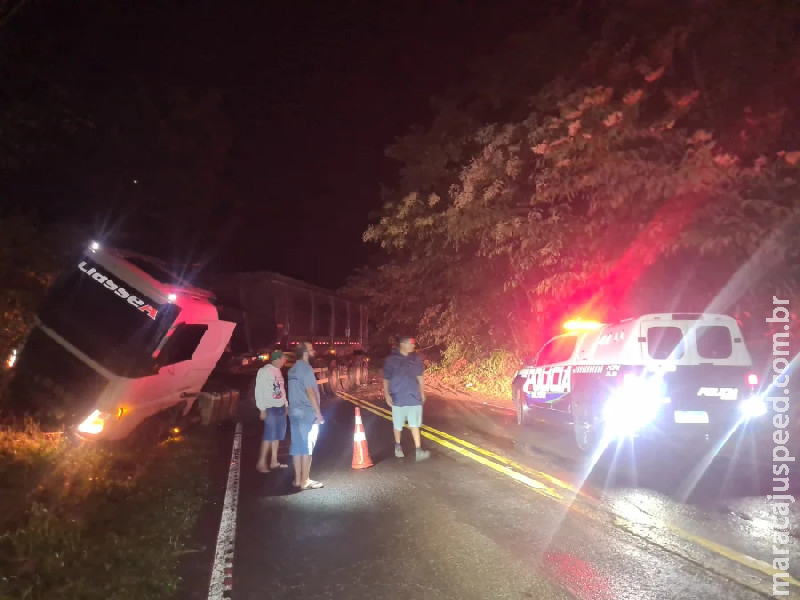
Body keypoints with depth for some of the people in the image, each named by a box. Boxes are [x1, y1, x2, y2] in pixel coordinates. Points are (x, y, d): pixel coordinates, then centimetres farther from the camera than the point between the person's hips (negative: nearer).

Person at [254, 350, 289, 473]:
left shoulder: (278, 371, 12)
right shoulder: (264, 371, -13)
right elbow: (259, 390, -15)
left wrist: (286, 405, 17)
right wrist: (262, 409, -17)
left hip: (280, 407, 8)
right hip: (271, 408, -8)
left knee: (277, 434, 11)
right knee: (270, 434, -7)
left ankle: (274, 461, 19)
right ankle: (261, 463, 1)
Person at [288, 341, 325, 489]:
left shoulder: (293, 369, 13)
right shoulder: (306, 368, -14)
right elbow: (310, 392, -19)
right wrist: (319, 413, -15)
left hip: (295, 412, 8)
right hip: (307, 413, -8)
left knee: (297, 446, 10)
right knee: (307, 446, -3)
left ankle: (298, 479, 16)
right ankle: (305, 481, 2)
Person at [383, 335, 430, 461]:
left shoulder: (416, 358, 2)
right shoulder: (391, 360, -7)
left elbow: (420, 377, 12)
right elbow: (386, 379, -1)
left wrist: (422, 393, 14)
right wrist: (387, 395, -9)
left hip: (414, 397, 2)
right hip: (398, 398, -2)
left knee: (415, 424, -3)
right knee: (398, 425, 9)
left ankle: (418, 450, -4)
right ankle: (398, 446, 32)